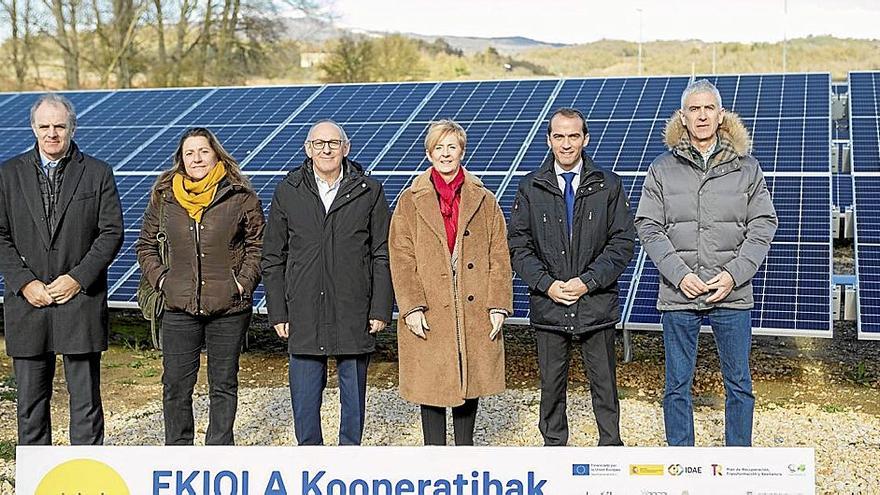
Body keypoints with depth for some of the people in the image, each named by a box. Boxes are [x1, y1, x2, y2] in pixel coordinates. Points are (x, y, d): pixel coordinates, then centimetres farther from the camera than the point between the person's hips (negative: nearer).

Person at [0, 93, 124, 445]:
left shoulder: (97, 173, 4)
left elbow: (112, 232, -1)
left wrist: (78, 278, -10)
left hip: (81, 301, -2)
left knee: (85, 396, 3)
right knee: (30, 398, 9)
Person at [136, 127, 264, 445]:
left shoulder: (240, 197, -1)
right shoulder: (163, 197, 6)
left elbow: (258, 244, 5)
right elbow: (146, 244, 16)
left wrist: (244, 281, -6)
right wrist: (160, 278, 2)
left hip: (228, 309, -1)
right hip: (179, 309, 2)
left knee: (223, 386, 8)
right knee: (176, 386, 6)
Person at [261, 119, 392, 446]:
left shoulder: (369, 192, 2)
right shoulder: (288, 192, 5)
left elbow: (383, 256, 3)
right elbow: (273, 258, 7)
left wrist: (381, 309, -3)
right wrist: (277, 312, 3)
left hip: (355, 314, 0)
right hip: (304, 313, 1)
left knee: (354, 391, 10)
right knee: (305, 392, 6)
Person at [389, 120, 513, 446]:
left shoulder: (483, 201, 8)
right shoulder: (410, 201, 3)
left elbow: (499, 257, 6)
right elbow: (401, 259, -2)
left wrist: (498, 305, -3)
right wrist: (411, 307, -12)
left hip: (474, 312, 2)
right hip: (428, 315, -2)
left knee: (470, 382, 10)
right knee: (431, 386, 3)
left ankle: (465, 448, 26)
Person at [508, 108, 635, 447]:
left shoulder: (608, 186, 3)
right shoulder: (531, 188, 4)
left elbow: (623, 242, -1)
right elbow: (518, 245, 2)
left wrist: (588, 281, -12)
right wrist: (546, 284, -11)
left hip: (596, 304, -1)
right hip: (548, 306, 1)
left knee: (604, 384, 8)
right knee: (551, 385, 11)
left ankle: (611, 445, 21)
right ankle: (553, 446, 25)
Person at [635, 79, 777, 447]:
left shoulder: (746, 167, 5)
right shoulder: (663, 169, 3)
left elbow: (763, 225, 3)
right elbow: (648, 227, -1)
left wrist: (734, 274, -10)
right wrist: (679, 275, -12)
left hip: (732, 295, 1)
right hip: (679, 295, 0)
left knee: (739, 384, 9)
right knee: (677, 387, 8)